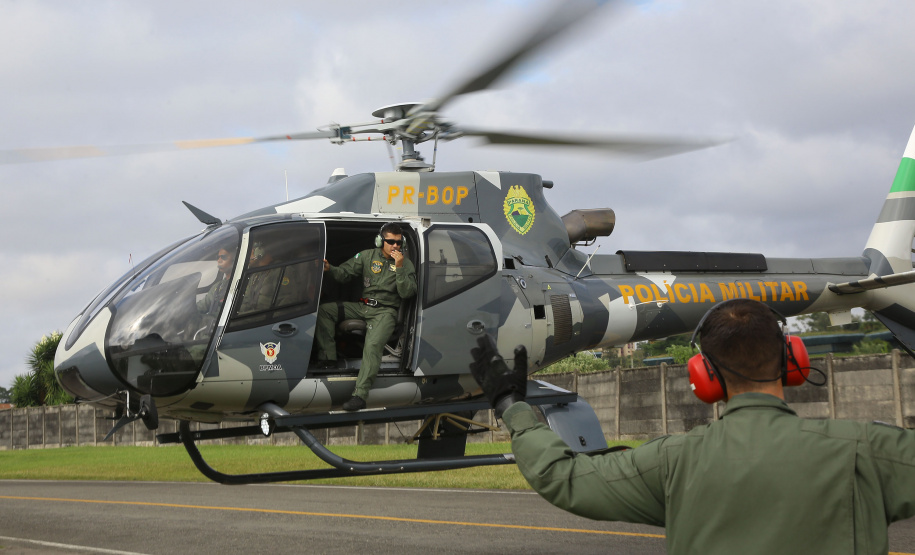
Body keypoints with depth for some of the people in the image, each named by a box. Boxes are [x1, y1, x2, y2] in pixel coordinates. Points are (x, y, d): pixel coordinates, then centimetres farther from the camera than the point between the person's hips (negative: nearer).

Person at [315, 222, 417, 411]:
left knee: (372, 345, -31)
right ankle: (328, 359, -12)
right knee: (323, 310, -9)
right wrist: (329, 269, -16)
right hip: (363, 306, 5)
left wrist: (399, 268, -18)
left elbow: (407, 293, -9)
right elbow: (345, 273, 5)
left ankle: (360, 395, -40)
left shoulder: (406, 264, 2)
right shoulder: (368, 256, 9)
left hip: (385, 311, -5)